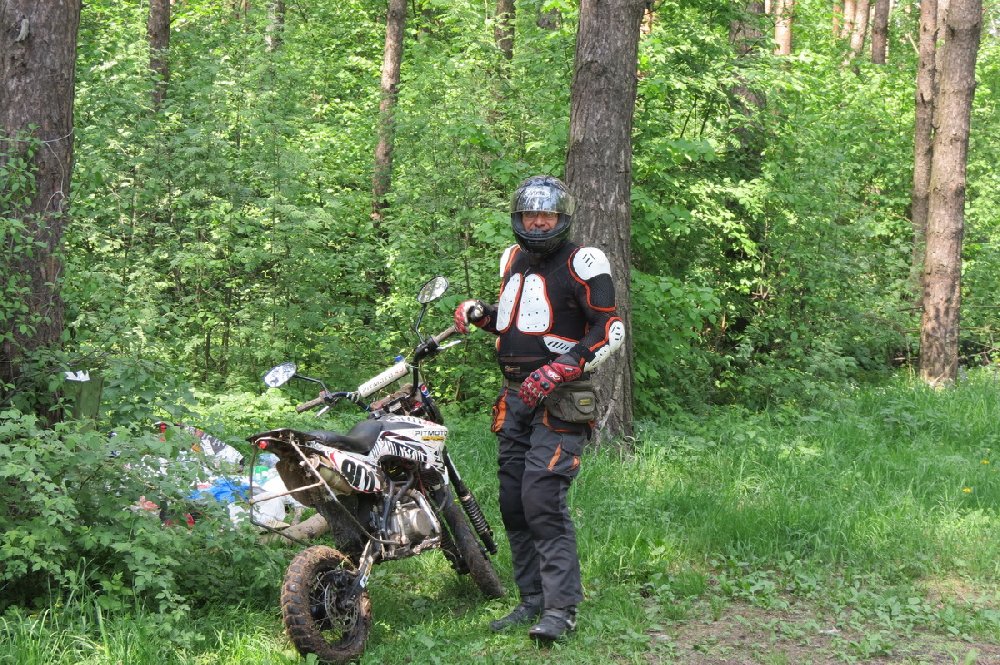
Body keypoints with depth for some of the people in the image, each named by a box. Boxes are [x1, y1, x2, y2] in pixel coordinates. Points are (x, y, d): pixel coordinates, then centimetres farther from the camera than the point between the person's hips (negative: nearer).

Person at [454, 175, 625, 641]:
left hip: (559, 397, -8)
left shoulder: (582, 263, -8)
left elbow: (611, 330, -14)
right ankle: (532, 599, 17)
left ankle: (561, 608, -13)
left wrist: (559, 370, -22)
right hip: (515, 394, 8)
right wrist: (477, 313, 8)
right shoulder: (513, 259, 16)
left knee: (543, 498, -17)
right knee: (513, 501, 8)